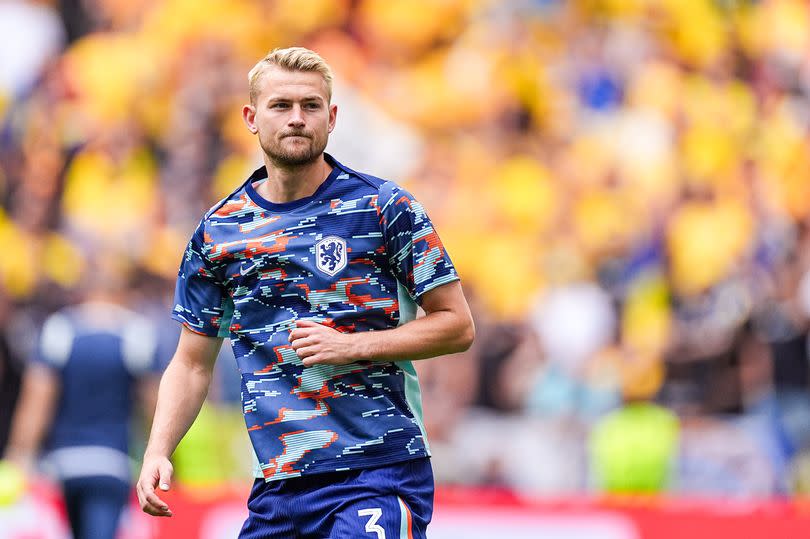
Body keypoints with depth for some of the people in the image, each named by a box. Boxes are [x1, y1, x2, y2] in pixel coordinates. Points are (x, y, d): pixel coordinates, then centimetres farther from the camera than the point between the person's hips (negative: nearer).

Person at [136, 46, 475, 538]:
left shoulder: (384, 207, -1)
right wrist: (158, 452, -1)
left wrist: (351, 345, -11)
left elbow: (457, 325, 0)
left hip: (379, 475, -4)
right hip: (277, 488, 4)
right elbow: (193, 363, 15)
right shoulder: (217, 231, 9)